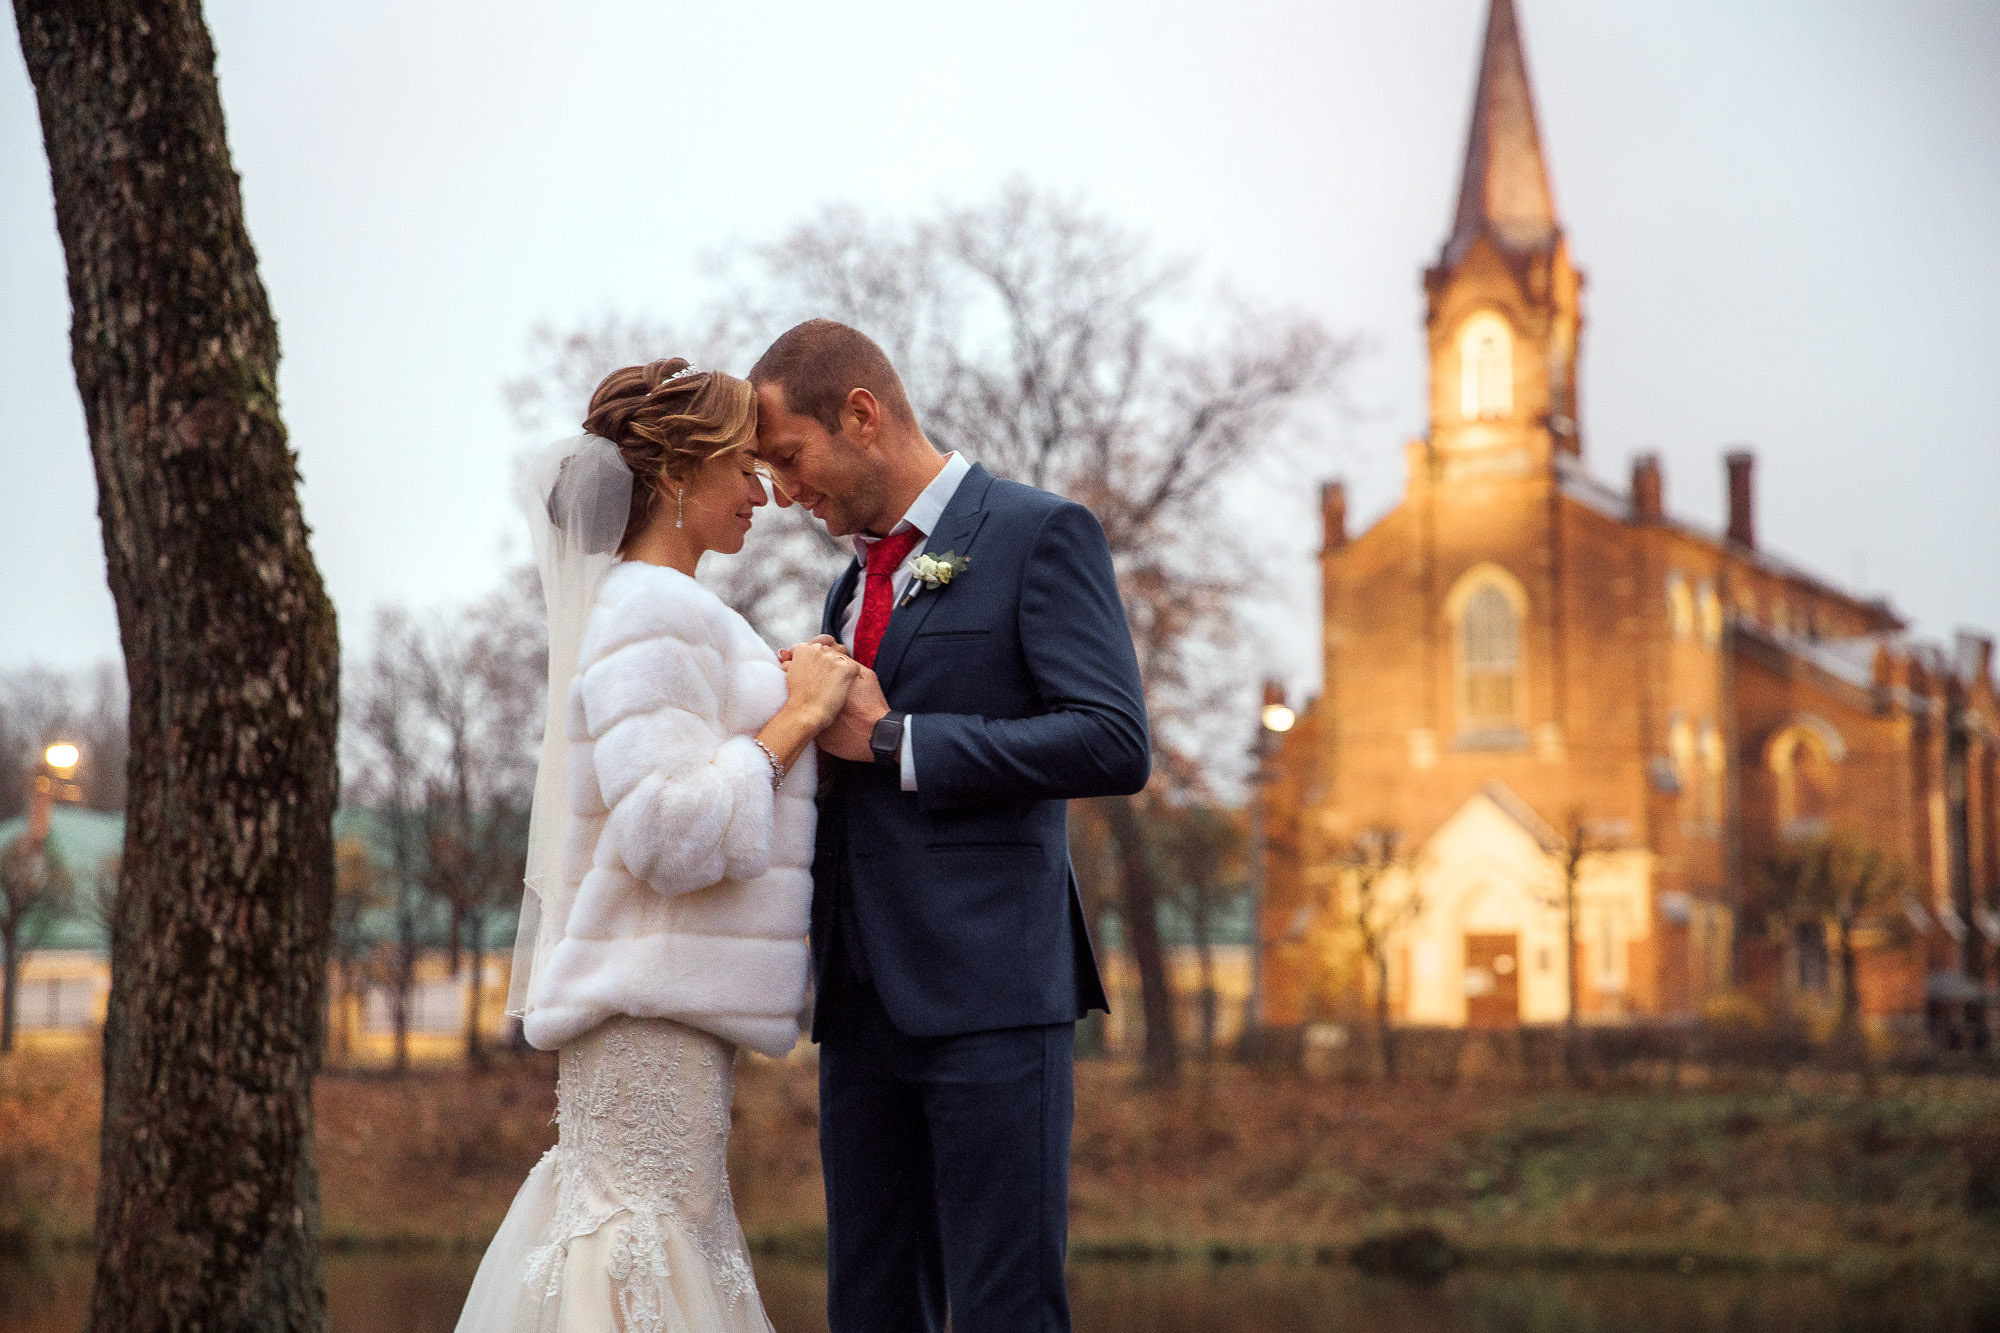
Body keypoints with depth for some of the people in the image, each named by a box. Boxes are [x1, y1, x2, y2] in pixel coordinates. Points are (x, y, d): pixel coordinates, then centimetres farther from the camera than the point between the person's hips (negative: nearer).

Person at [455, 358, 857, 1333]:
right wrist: (795, 717, -14)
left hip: (667, 1000, 10)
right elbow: (674, 833, -22)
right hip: (654, 1006, -10)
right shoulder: (657, 613, -13)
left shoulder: (638, 609, 19)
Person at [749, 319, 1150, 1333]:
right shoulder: (857, 578, 22)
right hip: (865, 1002, 8)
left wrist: (889, 741, -12)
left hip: (987, 988, -7)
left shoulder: (1040, 534, -2)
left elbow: (1114, 745, -14)